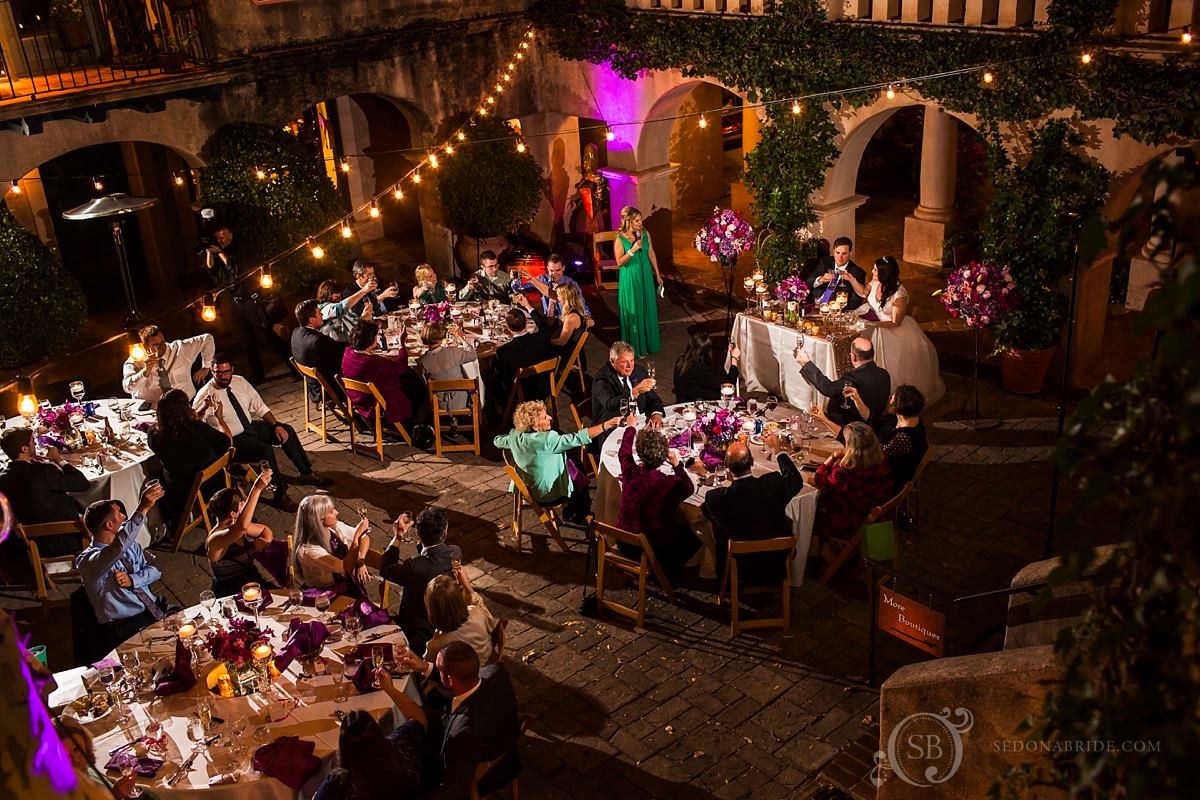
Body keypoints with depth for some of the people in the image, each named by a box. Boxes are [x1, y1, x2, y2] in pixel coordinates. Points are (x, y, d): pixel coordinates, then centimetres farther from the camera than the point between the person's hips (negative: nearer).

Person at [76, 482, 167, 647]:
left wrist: (132, 580, -12)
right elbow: (118, 547, -34)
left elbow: (154, 569, 9)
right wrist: (143, 509, -39)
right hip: (124, 626, -7)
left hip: (153, 609, 8)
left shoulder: (129, 544, 11)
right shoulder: (87, 561, -14)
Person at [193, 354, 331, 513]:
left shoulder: (240, 382, 1)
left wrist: (276, 425, -6)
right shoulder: (205, 395, -16)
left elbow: (260, 407, 6)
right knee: (265, 450, -28)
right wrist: (205, 408, -46)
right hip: (232, 440, -7)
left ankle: (306, 473, 16)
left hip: (251, 427, 7)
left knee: (286, 431, 1)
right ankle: (280, 495, -14)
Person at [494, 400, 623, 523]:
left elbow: (497, 440, 8)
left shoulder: (514, 435, -12)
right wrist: (606, 425, -38)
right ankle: (580, 516, 41)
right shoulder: (548, 439, -33)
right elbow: (578, 438, -37)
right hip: (548, 494, -7)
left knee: (571, 465, 24)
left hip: (528, 489, 7)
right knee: (582, 480, 19)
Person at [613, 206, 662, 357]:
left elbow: (651, 254, 7)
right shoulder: (620, 239, -15)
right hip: (629, 278, -4)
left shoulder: (645, 233, -3)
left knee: (648, 309, 13)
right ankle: (635, 346, 20)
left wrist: (657, 274, 10)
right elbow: (619, 262, -13)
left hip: (645, 276, 4)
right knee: (633, 312, 5)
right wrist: (632, 250, -26)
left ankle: (649, 342, 30)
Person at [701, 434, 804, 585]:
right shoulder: (775, 484, -25)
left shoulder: (716, 498, -26)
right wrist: (778, 451, 13)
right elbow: (797, 480, 1)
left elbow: (706, 512, 1)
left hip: (740, 570, -1)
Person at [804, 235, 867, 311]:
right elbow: (809, 281, 2)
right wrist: (821, 280, -18)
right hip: (815, 306, 3)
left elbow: (855, 303, -7)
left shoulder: (858, 273, -4)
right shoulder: (825, 262, 8)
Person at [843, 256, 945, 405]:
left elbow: (895, 323, -19)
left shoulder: (899, 294, -24)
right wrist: (851, 279, 6)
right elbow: (863, 292, 19)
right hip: (876, 323, 6)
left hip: (894, 330, -6)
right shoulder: (876, 283, -5)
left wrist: (873, 324, -27)